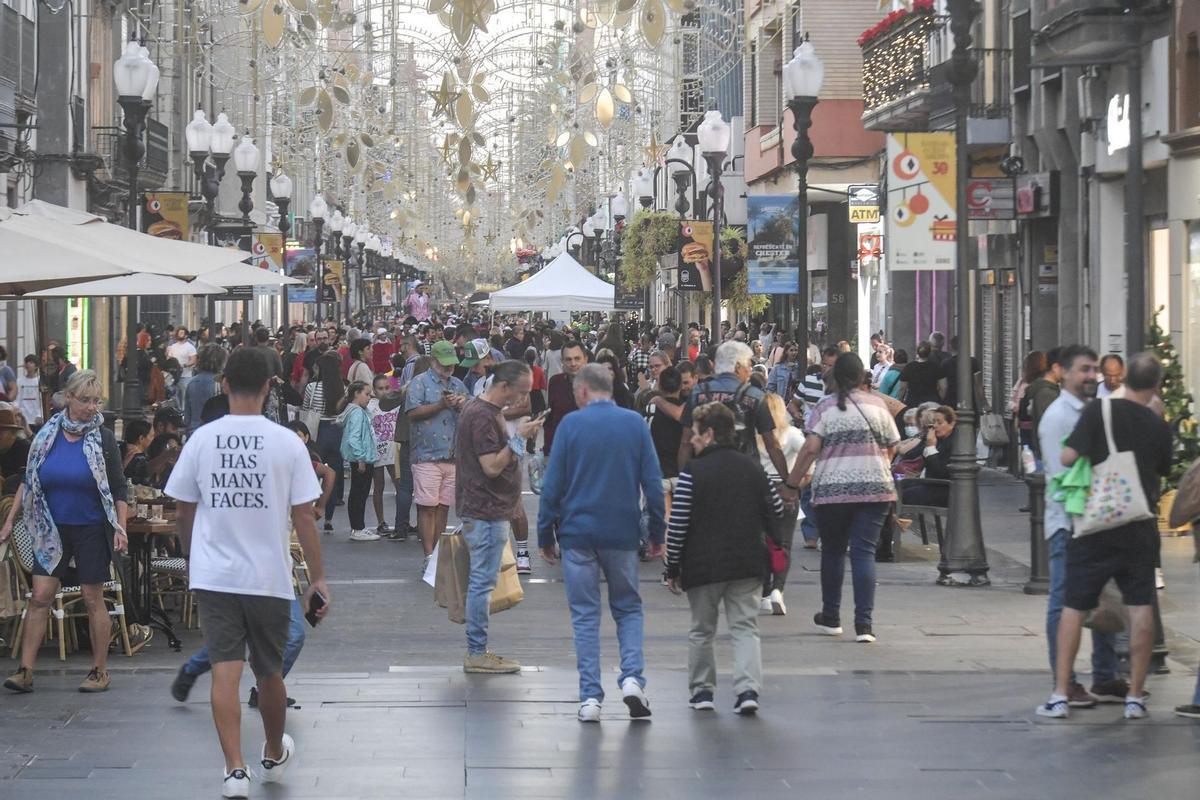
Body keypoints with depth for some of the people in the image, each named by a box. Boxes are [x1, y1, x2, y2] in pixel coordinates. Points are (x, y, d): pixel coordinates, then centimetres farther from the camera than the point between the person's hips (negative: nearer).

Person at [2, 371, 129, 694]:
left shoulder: (103, 439, -4)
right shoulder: (46, 436, 1)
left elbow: (118, 490, -1)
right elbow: (28, 483, 9)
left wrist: (120, 528, -11)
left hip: (91, 530, -2)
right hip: (53, 530, 2)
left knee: (93, 599, 2)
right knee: (40, 596, -4)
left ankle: (100, 671, 12)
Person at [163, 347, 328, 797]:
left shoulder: (201, 440, -1)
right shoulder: (287, 443, -7)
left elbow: (184, 510, 6)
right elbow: (304, 516, -7)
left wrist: (190, 558, 23)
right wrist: (317, 578, 0)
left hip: (212, 574, 0)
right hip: (269, 575, 0)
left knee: (225, 672, -3)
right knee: (269, 672, 16)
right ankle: (274, 755, 37)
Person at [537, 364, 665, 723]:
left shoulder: (571, 424, -4)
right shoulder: (635, 423, 1)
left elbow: (552, 484, -4)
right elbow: (653, 482, 1)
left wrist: (545, 535, 3)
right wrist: (657, 534, 8)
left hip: (578, 532, -1)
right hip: (623, 532, 1)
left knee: (585, 615, 5)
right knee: (628, 609, 15)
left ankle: (590, 696, 3)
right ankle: (632, 677, -5)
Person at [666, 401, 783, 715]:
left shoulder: (692, 473, -10)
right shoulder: (750, 468, 4)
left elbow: (677, 525, -10)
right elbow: (776, 508, 12)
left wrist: (673, 568, -2)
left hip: (703, 566, -3)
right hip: (747, 564, 3)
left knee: (702, 630, 12)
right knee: (745, 627, 4)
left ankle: (702, 690, 18)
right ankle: (748, 689, -10)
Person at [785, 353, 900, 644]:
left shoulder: (825, 407, -2)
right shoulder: (876, 405, 3)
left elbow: (811, 448, -9)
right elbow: (892, 446, 10)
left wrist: (794, 479, 0)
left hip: (832, 489, -1)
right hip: (874, 488, 1)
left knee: (832, 551, 15)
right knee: (864, 553, -1)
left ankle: (831, 617, 24)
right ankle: (864, 623, -10)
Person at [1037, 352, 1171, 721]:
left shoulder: (1100, 411, -9)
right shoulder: (1159, 427, 2)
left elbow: (1068, 456, -14)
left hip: (1095, 524, -1)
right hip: (1140, 527, 2)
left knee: (1074, 607, 5)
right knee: (1140, 608, 5)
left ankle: (1060, 694, 3)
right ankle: (1135, 697, 5)